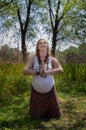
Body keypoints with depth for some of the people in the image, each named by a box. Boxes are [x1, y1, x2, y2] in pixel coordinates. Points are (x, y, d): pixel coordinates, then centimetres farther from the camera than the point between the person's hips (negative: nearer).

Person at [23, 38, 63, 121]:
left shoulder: (52, 59, -6)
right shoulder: (33, 58, -7)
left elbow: (60, 70, -21)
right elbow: (25, 71, -17)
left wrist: (46, 72, -29)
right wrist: (38, 72, -23)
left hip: (50, 91, 1)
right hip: (36, 91, 0)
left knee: (55, 114, 13)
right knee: (35, 116, 13)